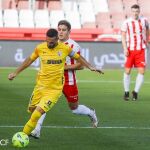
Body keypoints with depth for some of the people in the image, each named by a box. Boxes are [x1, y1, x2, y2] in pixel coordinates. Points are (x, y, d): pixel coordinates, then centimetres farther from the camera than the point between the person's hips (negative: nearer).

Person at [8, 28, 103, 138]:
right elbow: (29, 60, 13)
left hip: (55, 89, -3)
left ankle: (24, 134, -6)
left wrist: (90, 67, -1)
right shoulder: (40, 48, -2)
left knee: (39, 111, -17)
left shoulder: (65, 48, -6)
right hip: (40, 86, 3)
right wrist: (16, 73, 15)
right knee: (32, 109, 13)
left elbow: (78, 57, 10)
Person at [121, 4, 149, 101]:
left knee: (142, 71, -6)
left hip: (141, 50, 2)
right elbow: (123, 36, -3)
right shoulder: (127, 23, -3)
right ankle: (126, 92, 15)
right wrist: (125, 48, -13)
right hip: (130, 50, -2)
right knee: (127, 71, 1)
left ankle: (136, 92, 6)